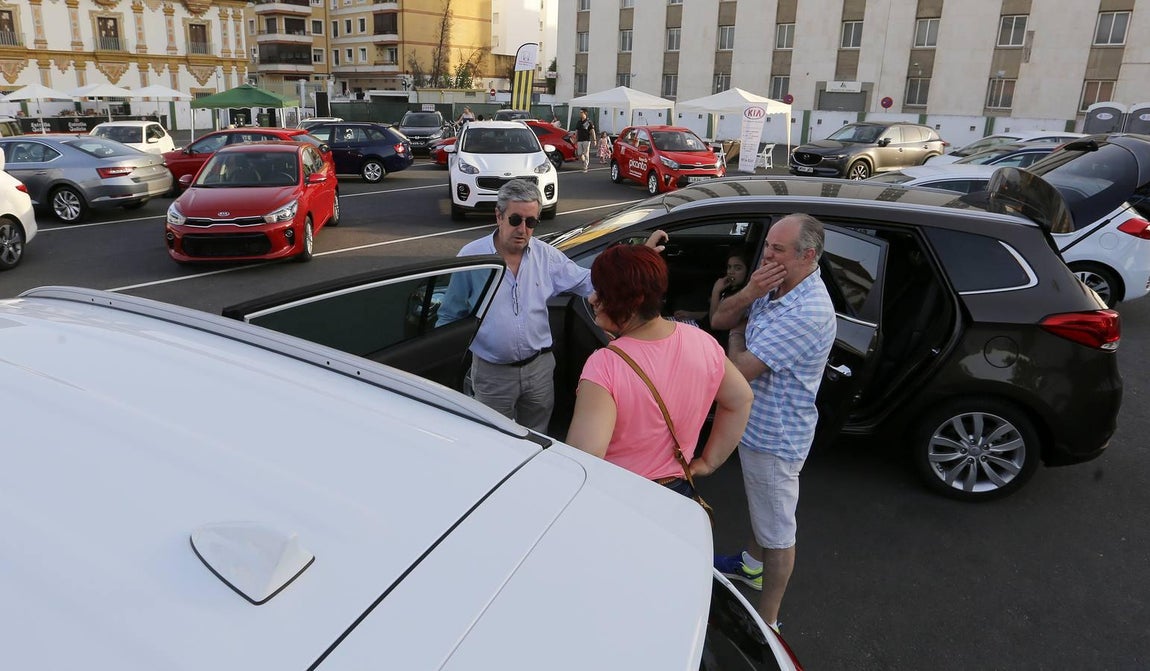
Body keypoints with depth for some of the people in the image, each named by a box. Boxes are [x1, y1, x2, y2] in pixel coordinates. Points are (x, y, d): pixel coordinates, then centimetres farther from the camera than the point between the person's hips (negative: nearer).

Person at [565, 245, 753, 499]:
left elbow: (583, 459, -35)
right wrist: (708, 462, 10)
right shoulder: (702, 341, -10)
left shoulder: (604, 366, -29)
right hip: (678, 493, 5)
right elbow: (740, 400, 4)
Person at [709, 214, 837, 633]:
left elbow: (740, 370, -32)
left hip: (775, 438, -10)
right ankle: (752, 565, 56)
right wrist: (749, 293, -20)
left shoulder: (808, 312, -32)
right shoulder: (773, 287, -3)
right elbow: (719, 321, -1)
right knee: (758, 502, 31)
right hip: (756, 424, 10)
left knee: (778, 533, 8)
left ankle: (766, 624, 24)